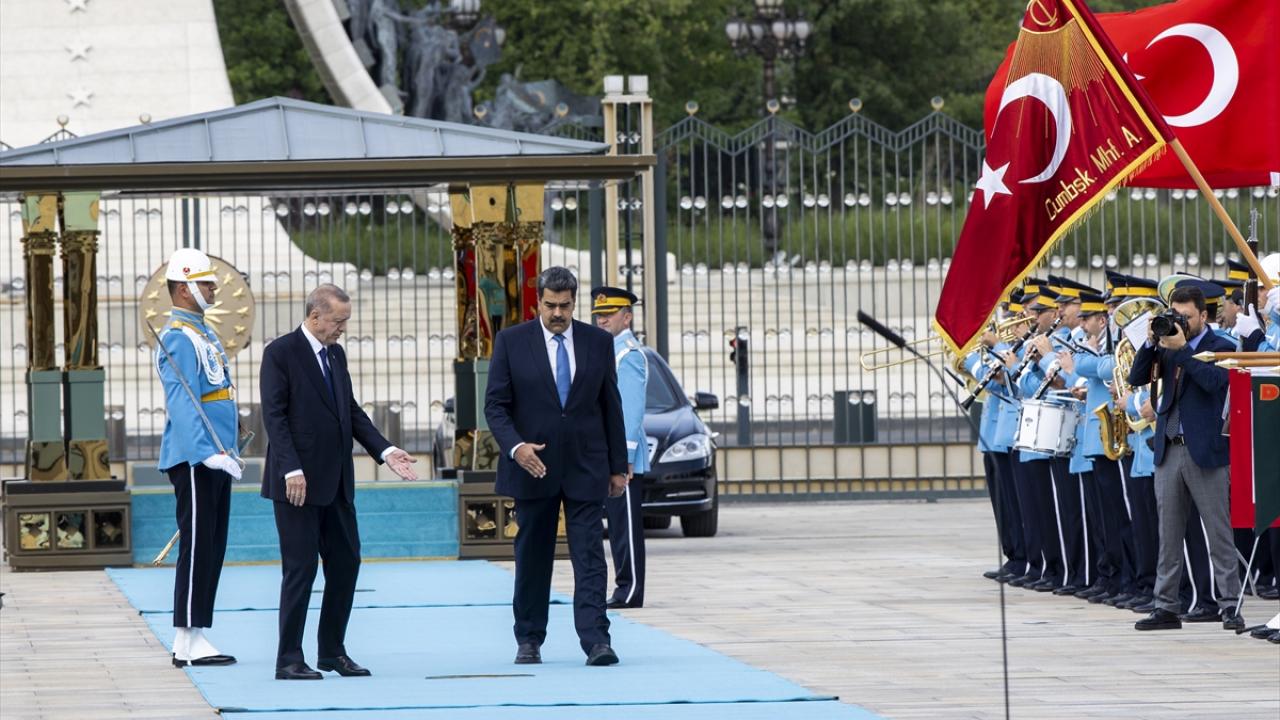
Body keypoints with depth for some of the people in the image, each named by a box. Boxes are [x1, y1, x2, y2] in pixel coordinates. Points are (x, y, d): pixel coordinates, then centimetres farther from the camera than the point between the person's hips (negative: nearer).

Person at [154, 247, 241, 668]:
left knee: (212, 550, 10)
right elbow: (182, 402, -21)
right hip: (194, 460, -10)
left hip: (215, 459, 10)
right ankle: (188, 643, -7)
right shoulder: (179, 337, -12)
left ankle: (194, 640, 12)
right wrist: (208, 452, -29)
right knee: (197, 547, -9)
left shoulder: (204, 334, 18)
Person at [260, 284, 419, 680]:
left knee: (346, 563, 8)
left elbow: (352, 411, 17)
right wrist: (292, 470, -22)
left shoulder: (336, 354, 14)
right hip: (299, 482, -8)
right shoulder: (281, 353, -9)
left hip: (335, 482, 8)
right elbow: (274, 416, -14)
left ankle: (332, 651, 18)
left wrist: (385, 451, 4)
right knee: (300, 569, -5)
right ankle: (289, 659, 1)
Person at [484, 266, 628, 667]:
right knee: (532, 556, 7)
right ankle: (529, 640, 16)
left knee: (589, 555, -7)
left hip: (585, 467, 0)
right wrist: (515, 446, -19)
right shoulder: (511, 342, 0)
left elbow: (611, 406, 10)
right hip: (532, 468, 0)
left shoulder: (598, 342, 6)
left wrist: (618, 466, 8)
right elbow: (495, 405, -2)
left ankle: (596, 641, -13)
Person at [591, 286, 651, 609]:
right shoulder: (611, 351, 18)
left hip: (623, 457, -10)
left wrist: (625, 457, -21)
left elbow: (633, 409, -17)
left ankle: (630, 592, -8)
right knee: (617, 525, 10)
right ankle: (625, 590, 12)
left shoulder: (628, 354, -12)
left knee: (627, 526, -8)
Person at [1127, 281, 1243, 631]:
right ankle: (1165, 607, 11)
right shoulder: (1168, 348, 13)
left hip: (1204, 451, -5)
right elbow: (1137, 378, 6)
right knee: (1169, 534, 7)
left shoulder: (1220, 348, -2)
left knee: (1218, 532, -3)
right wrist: (1151, 343, -7)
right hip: (1169, 450, 5)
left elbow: (1213, 380, -20)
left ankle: (1231, 605, -1)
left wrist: (1181, 350, -19)